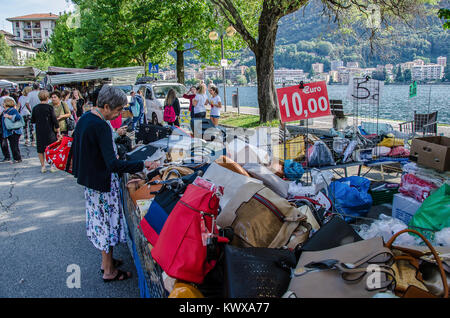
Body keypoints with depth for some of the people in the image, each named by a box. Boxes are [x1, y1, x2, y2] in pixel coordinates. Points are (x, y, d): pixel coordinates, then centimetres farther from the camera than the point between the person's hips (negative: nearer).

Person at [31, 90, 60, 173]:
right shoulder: (49, 107, -9)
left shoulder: (35, 108, 2)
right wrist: (57, 129, -2)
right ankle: (52, 166, 7)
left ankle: (43, 166, 14)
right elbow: (54, 119, -10)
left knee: (40, 149, 11)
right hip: (49, 131, -3)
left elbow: (32, 121, 9)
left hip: (39, 132, 3)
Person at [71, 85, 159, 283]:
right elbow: (113, 165, -34)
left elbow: (75, 146, 16)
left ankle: (106, 260, 37)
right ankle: (109, 271, 19)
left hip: (90, 178, 9)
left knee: (100, 219, 20)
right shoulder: (101, 127, -27)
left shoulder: (85, 118, 4)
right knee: (107, 221, 4)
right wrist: (143, 165, -31)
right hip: (103, 182, -9)